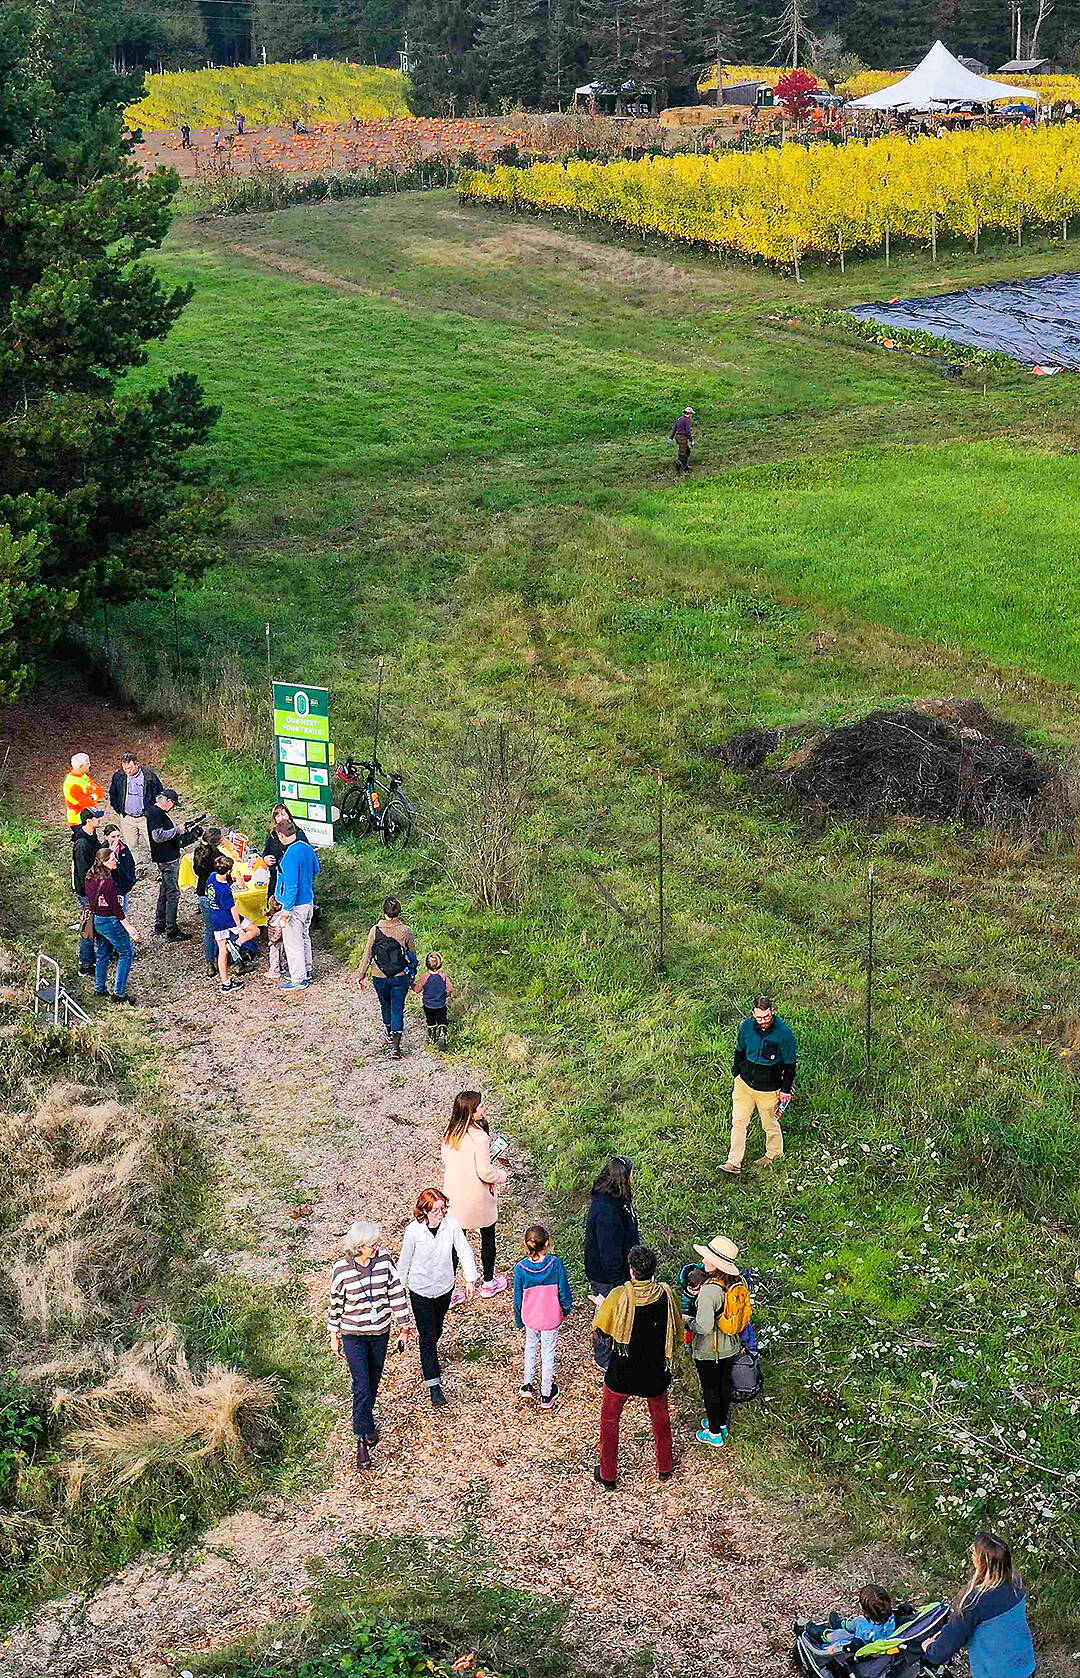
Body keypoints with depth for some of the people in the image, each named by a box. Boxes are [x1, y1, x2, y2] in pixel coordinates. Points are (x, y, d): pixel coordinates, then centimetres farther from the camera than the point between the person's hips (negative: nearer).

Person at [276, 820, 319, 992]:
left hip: (295, 905, -9)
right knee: (304, 937, 22)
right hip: (309, 901, 9)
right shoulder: (308, 848, 1)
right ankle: (306, 972, 34)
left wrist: (287, 908, -23)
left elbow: (291, 884, -27)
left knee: (293, 942, 2)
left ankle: (298, 980, 8)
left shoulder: (290, 856, -26)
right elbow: (316, 869, 17)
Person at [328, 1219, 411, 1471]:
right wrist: (334, 1336, 4)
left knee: (373, 1383, 18)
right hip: (353, 1334, -3)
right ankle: (364, 1440, -2)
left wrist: (404, 1327, 1)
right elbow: (335, 1303, -3)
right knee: (361, 1387, -9)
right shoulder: (342, 1269, -17)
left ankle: (363, 1419, 42)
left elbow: (397, 1294, -2)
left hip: (380, 1332, 3)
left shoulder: (384, 1259, -11)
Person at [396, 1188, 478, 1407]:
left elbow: (464, 1251, -10)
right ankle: (433, 1384, 6)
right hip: (420, 1290, -3)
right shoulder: (414, 1230, -21)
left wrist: (471, 1279, -15)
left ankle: (429, 1358, 53)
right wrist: (400, 1287, 3)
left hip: (444, 1288, 3)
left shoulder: (452, 1224, -18)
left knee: (436, 1330, 23)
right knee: (427, 1336, -1)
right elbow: (405, 1260, -7)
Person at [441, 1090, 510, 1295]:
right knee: (488, 1237, 19)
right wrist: (503, 1175, -3)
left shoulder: (449, 1133, -6)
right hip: (478, 1199, -5)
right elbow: (485, 1173, -23)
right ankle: (488, 1283, 35)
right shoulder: (479, 1138, -27)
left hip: (454, 1197, 5)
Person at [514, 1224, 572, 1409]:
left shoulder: (520, 1268, -18)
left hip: (530, 1318, 1)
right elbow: (564, 1291, -11)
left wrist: (519, 1321, 10)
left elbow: (518, 1298, -6)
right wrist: (567, 1309, 10)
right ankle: (546, 1394, 26)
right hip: (552, 1318, -1)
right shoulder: (556, 1263, -21)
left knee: (531, 1346, 27)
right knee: (548, 1353, 15)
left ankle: (528, 1385, 35)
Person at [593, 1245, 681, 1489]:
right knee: (660, 1415, 28)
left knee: (610, 1417, 21)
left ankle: (608, 1475, 30)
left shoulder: (619, 1296, -24)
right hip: (656, 1371, 2)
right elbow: (676, 1332, -4)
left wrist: (601, 1305, 8)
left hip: (622, 1372, -2)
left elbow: (602, 1330, -9)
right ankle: (665, 1467, 43)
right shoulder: (666, 1295, -18)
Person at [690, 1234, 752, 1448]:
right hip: (731, 1347, 7)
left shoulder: (710, 1290, -33)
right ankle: (722, 1423, 44)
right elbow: (745, 1313, 3)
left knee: (710, 1390, 13)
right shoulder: (738, 1282, -11)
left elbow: (704, 1326, -33)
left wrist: (690, 1322, -13)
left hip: (708, 1350, -7)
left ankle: (715, 1433, 29)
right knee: (724, 1384, 25)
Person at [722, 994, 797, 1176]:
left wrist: (786, 1090, -5)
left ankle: (773, 1155, 38)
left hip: (768, 1088, -3)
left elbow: (790, 1064, -9)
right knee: (738, 1121, 2)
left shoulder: (785, 1033, -20)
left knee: (770, 1123, 13)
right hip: (745, 1082, 3)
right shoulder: (747, 1026, -9)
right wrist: (737, 1072, 16)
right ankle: (734, 1163, 7)